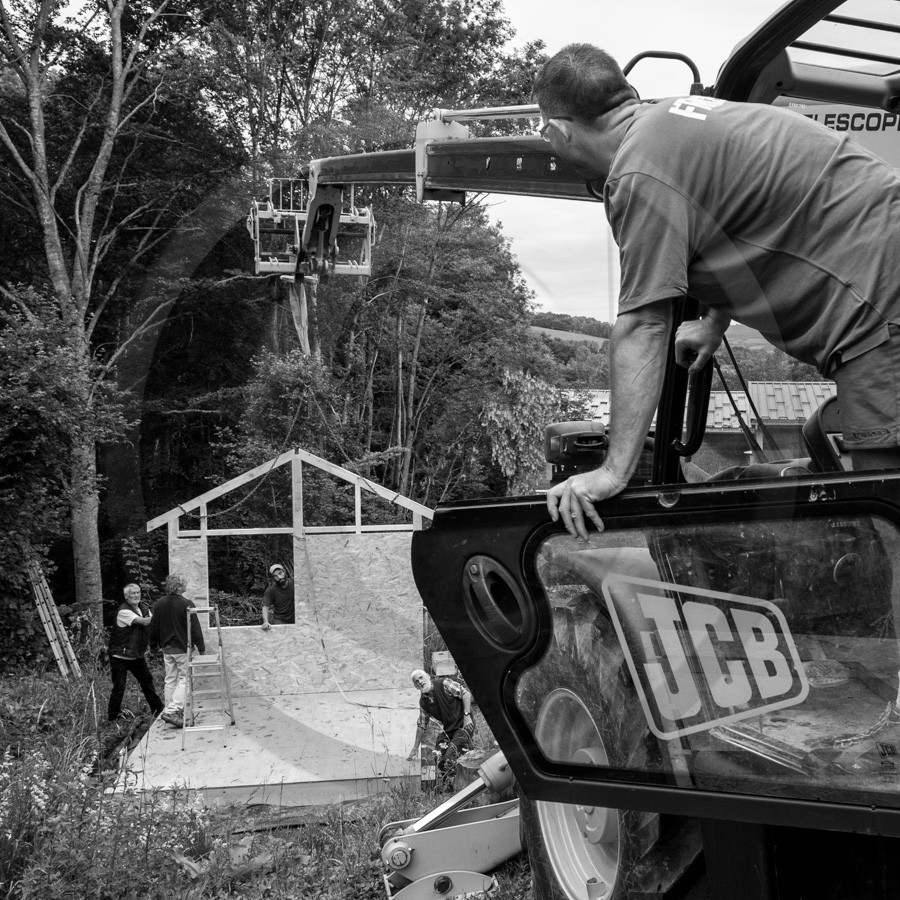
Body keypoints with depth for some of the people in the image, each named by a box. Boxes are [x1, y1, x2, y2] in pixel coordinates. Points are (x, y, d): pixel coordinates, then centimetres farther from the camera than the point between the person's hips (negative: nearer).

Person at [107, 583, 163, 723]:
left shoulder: (144, 607, 4)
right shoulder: (123, 611, -21)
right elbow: (144, 621, -29)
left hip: (137, 654, 7)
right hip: (120, 656, -7)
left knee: (147, 680, 13)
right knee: (119, 686, -4)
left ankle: (157, 709, 23)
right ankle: (112, 717, 9)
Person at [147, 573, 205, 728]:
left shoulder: (160, 603, 1)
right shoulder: (187, 604, -16)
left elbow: (153, 626, 10)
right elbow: (195, 628, -13)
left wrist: (154, 645, 24)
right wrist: (201, 648, -3)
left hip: (167, 649, 6)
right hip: (183, 648, -6)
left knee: (170, 680, 15)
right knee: (183, 679, 1)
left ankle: (170, 711, 21)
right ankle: (172, 711, -10)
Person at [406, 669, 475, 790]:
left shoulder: (444, 684, -10)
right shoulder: (423, 702, 8)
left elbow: (466, 694, -10)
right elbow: (421, 725, 16)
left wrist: (467, 715, -19)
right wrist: (415, 748, 18)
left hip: (463, 726, -7)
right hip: (448, 731, 7)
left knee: (451, 754, -21)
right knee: (440, 759, -5)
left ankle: (449, 784, -12)